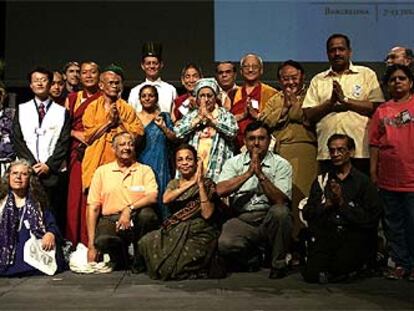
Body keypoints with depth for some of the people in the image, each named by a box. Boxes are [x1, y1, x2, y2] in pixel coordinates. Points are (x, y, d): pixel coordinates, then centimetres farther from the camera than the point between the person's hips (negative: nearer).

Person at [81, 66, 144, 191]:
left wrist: (119, 120, -8)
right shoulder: (92, 107, 5)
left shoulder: (127, 108, 8)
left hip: (119, 162, 1)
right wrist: (109, 121, -9)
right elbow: (88, 136, -5)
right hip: (96, 162, 0)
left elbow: (138, 133, -2)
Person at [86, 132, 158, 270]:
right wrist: (91, 244, -3)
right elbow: (93, 207, 5)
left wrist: (129, 208, -24)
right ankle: (121, 261, 3)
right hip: (110, 220, 0)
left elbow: (153, 197, -7)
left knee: (147, 214, -33)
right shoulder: (102, 171, 11)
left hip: (136, 220, 1)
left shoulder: (145, 170, 10)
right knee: (102, 240, -33)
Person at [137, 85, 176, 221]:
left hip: (159, 164, -1)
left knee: (158, 193, -3)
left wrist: (163, 126, -8)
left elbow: (174, 138, 4)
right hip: (139, 162, 1)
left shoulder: (163, 117, 9)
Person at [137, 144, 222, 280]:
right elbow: (166, 199, -7)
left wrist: (200, 184, -13)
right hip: (175, 230, 5)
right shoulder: (174, 183, 18)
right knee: (145, 243, -23)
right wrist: (190, 183, -11)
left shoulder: (207, 184, 4)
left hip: (198, 233, -4)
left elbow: (207, 214, -11)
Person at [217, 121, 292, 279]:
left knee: (280, 211, -35)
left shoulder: (281, 164, 4)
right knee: (226, 245, -30)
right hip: (242, 219, 0)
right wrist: (248, 173, -11)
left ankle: (278, 263, -9)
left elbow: (280, 200, -9)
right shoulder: (233, 163, 9)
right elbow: (220, 190, -8)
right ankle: (253, 257, 6)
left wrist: (261, 174, -15)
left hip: (269, 218, 0)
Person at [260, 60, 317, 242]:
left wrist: (294, 103, -1)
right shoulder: (274, 100, 24)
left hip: (304, 150, -3)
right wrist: (284, 107, 0)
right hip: (278, 152, 4)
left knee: (298, 194, -14)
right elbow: (264, 121, 6)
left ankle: (298, 235, -5)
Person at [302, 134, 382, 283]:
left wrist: (342, 203, -8)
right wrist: (328, 204, -7)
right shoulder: (321, 180, 16)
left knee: (340, 268, -26)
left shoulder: (363, 182, 5)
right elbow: (307, 213, 8)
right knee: (311, 275, -19)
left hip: (354, 236, -2)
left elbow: (372, 219, -4)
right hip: (326, 235, 2)